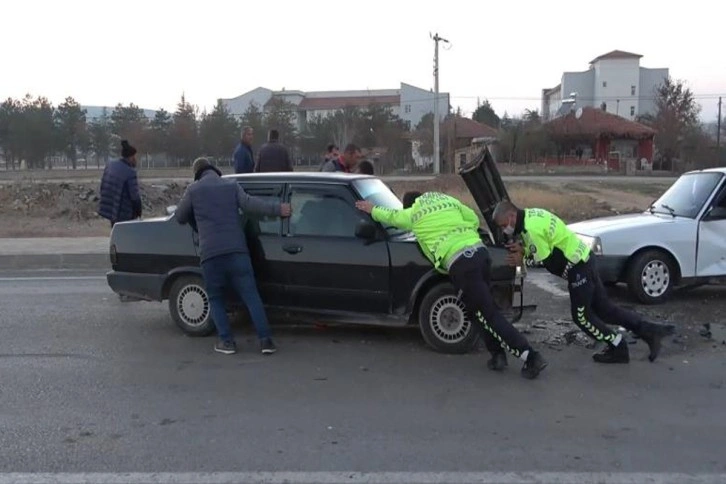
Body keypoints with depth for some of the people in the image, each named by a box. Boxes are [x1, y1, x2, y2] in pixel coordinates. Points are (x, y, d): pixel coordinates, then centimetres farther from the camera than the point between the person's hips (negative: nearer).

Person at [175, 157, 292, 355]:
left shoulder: (194, 190, 10)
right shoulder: (231, 185, 13)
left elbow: (180, 217, 17)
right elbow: (249, 203, -2)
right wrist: (277, 208, 0)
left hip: (210, 253, -1)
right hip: (237, 250, 1)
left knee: (216, 298, 14)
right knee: (251, 295, 3)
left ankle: (226, 341, 6)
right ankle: (265, 339, -3)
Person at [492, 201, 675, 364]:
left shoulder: (531, 228, -23)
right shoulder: (530, 215, 7)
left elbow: (545, 260, -17)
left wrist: (523, 260, -4)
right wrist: (523, 249, -1)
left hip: (578, 266, -10)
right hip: (583, 259, 10)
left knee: (582, 316, 4)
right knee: (604, 309, 15)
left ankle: (618, 349, 17)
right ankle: (650, 330, 18)